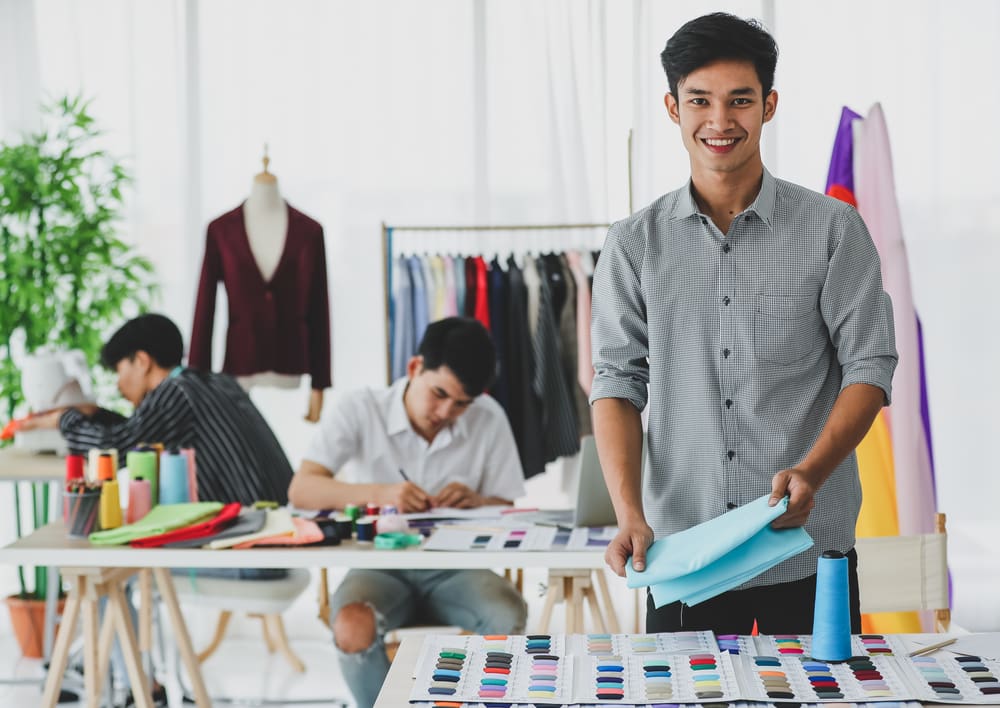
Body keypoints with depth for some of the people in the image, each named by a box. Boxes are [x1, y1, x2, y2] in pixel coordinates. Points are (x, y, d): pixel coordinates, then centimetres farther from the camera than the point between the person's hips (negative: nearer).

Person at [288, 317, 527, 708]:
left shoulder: (489, 419, -1)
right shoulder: (359, 410, -6)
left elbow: (509, 510, 5)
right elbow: (301, 489, -16)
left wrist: (476, 501, -20)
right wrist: (378, 493, -33)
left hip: (454, 568, 1)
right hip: (380, 565, -1)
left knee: (509, 618, -30)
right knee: (352, 628, -34)